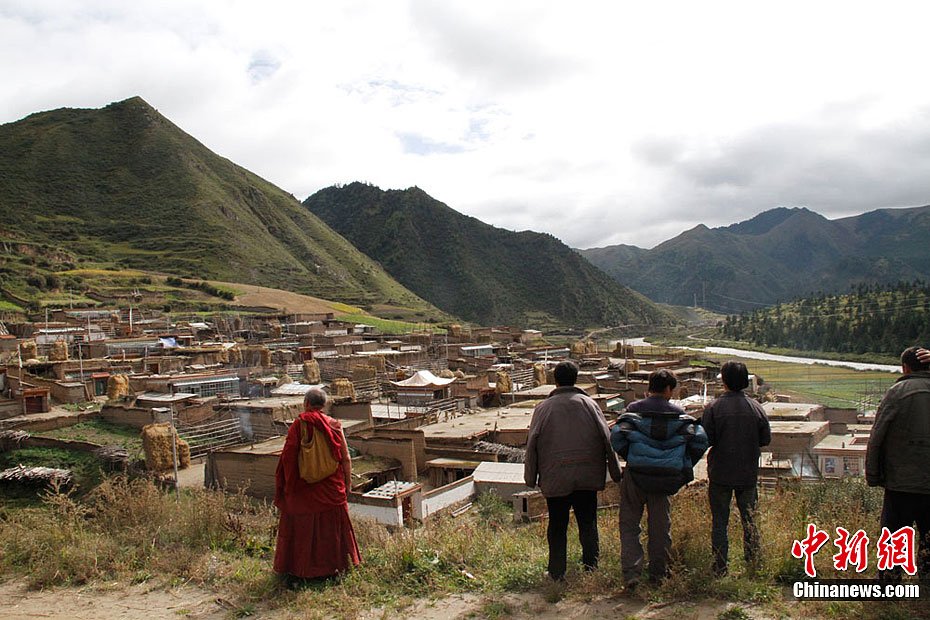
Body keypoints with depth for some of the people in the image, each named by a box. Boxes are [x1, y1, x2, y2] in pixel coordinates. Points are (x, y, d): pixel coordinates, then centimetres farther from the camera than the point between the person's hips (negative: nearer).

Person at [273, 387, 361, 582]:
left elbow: (288, 457, -9)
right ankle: (334, 564, 23)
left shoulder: (298, 425, -11)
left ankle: (299, 567, 17)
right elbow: (346, 458, -3)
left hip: (303, 487, -2)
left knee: (301, 527, 11)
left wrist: (285, 485, 2)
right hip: (331, 487, 2)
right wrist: (348, 482, 9)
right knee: (331, 525, 15)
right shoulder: (334, 425, -5)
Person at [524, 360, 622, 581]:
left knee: (557, 527, 9)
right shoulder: (589, 404, 3)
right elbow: (607, 439, 2)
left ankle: (557, 573, 13)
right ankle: (591, 568, 13)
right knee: (588, 524, 13)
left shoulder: (544, 407, 0)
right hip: (587, 477, 1)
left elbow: (532, 443, -1)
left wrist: (531, 477, 6)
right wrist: (615, 472, 8)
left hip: (555, 478, -1)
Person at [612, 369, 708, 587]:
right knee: (660, 525, 16)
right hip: (665, 477, 1)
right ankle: (658, 572, 25)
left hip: (635, 476, -1)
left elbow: (616, 437, -15)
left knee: (629, 524, 8)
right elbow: (700, 439, -6)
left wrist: (631, 458, 3)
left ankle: (631, 572, -2)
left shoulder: (634, 410, -4)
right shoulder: (678, 414, 0)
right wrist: (685, 465, 7)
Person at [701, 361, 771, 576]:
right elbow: (766, 439, 1)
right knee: (749, 521, 17)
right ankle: (754, 564, 23)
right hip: (748, 474, 2)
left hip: (720, 475, -2)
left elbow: (705, 439, -13)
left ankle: (720, 569, 10)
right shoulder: (756, 408, -5)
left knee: (719, 522, 7)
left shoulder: (713, 408, -13)